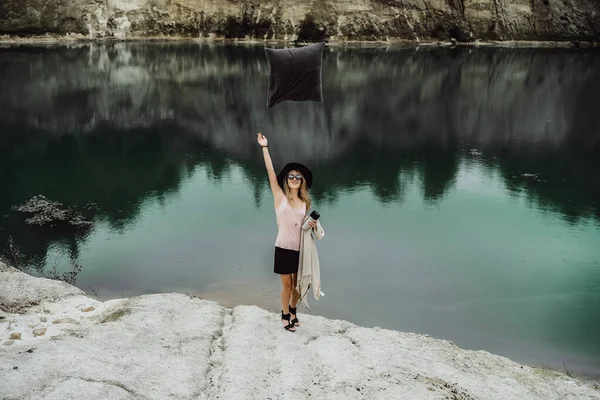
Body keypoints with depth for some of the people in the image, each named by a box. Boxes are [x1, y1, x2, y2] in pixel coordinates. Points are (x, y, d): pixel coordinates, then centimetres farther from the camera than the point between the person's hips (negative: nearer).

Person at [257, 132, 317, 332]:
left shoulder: (305, 202, 7)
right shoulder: (280, 197, -5)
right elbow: (271, 172, -14)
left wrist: (312, 225, -4)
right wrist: (265, 147, -21)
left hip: (300, 249, 4)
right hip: (284, 248, -4)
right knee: (287, 285, 6)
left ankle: (293, 310, 40)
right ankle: (285, 315, 28)